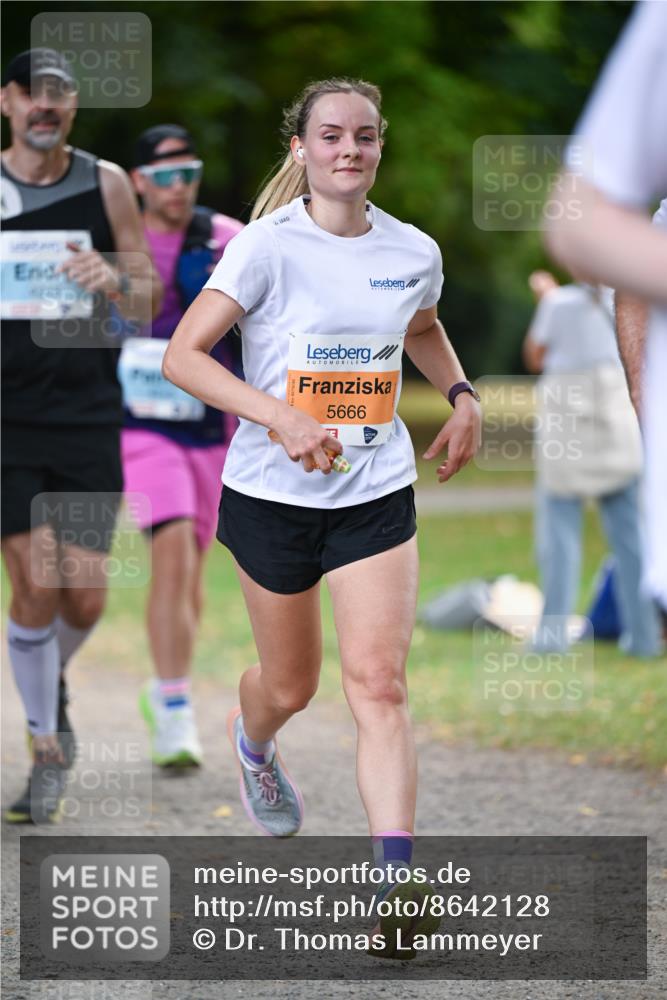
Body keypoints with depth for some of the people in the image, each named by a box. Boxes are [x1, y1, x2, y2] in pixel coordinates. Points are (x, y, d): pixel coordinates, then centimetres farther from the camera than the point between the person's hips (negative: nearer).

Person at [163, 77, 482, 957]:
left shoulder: (414, 252, 1)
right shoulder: (269, 246, -13)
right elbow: (183, 355, -17)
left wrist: (462, 395, 7)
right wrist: (279, 416, -29)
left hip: (377, 495, 2)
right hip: (272, 493, -2)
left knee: (379, 683, -12)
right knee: (291, 684, 14)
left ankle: (396, 881, -18)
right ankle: (253, 745, 52)